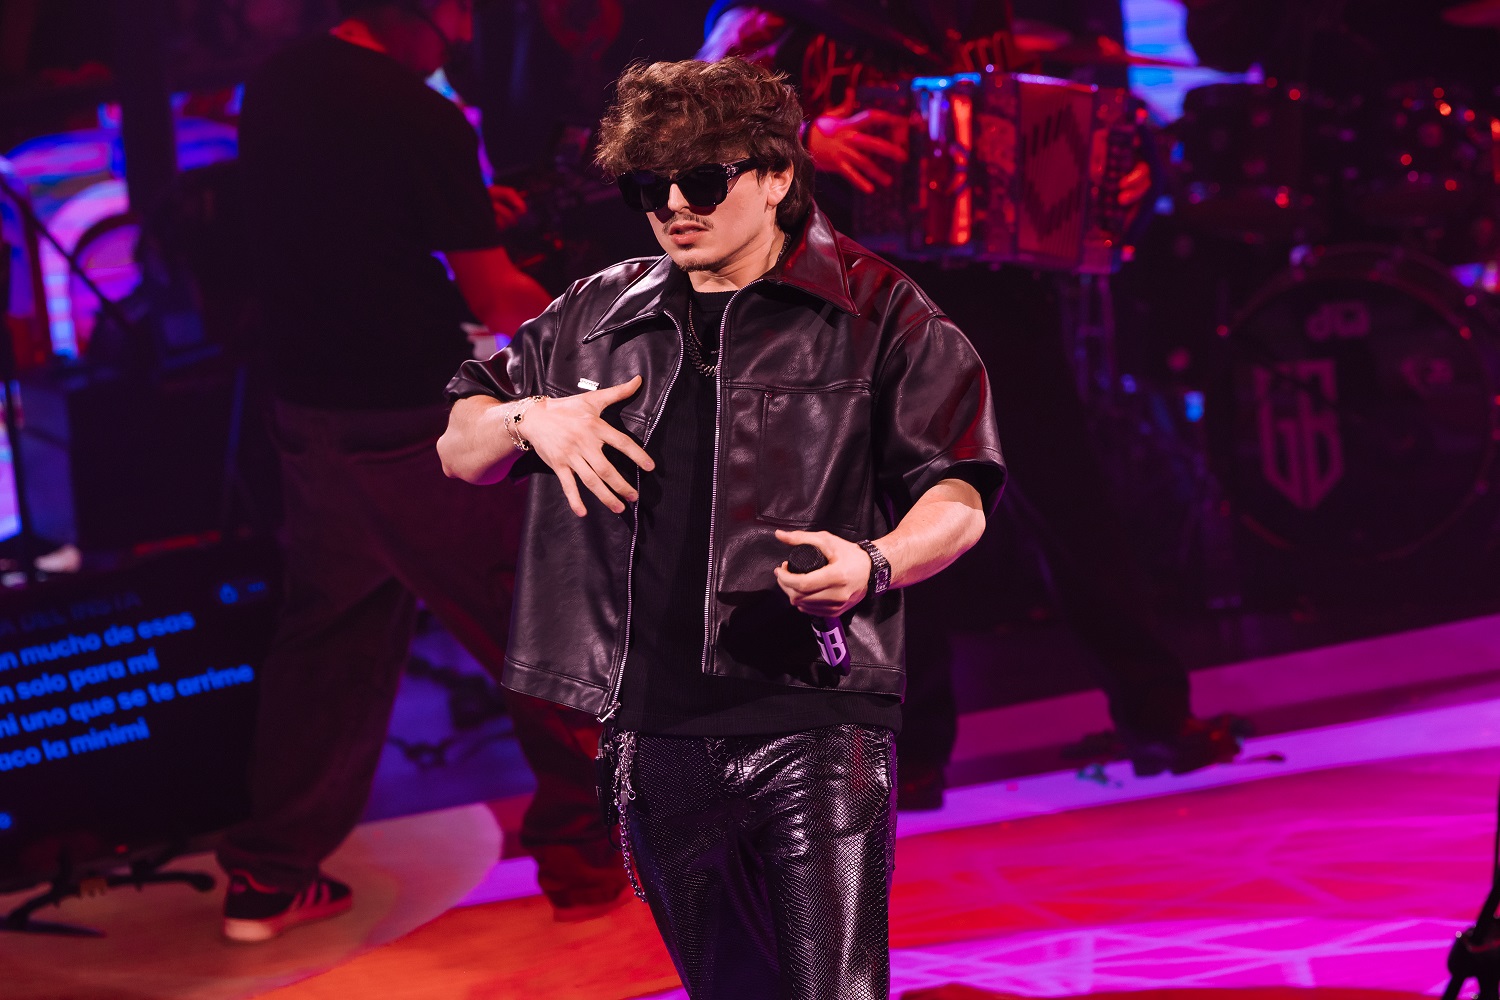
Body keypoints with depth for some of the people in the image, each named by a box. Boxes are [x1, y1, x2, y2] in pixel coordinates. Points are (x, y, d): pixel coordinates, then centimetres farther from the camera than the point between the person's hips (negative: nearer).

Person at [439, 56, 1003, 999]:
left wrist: (875, 565, -21)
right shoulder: (600, 315, 14)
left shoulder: (875, 311, 1)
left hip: (814, 720, -5)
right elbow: (458, 447, 22)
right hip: (654, 733, 5)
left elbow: (958, 499, -1)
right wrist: (529, 419, -1)